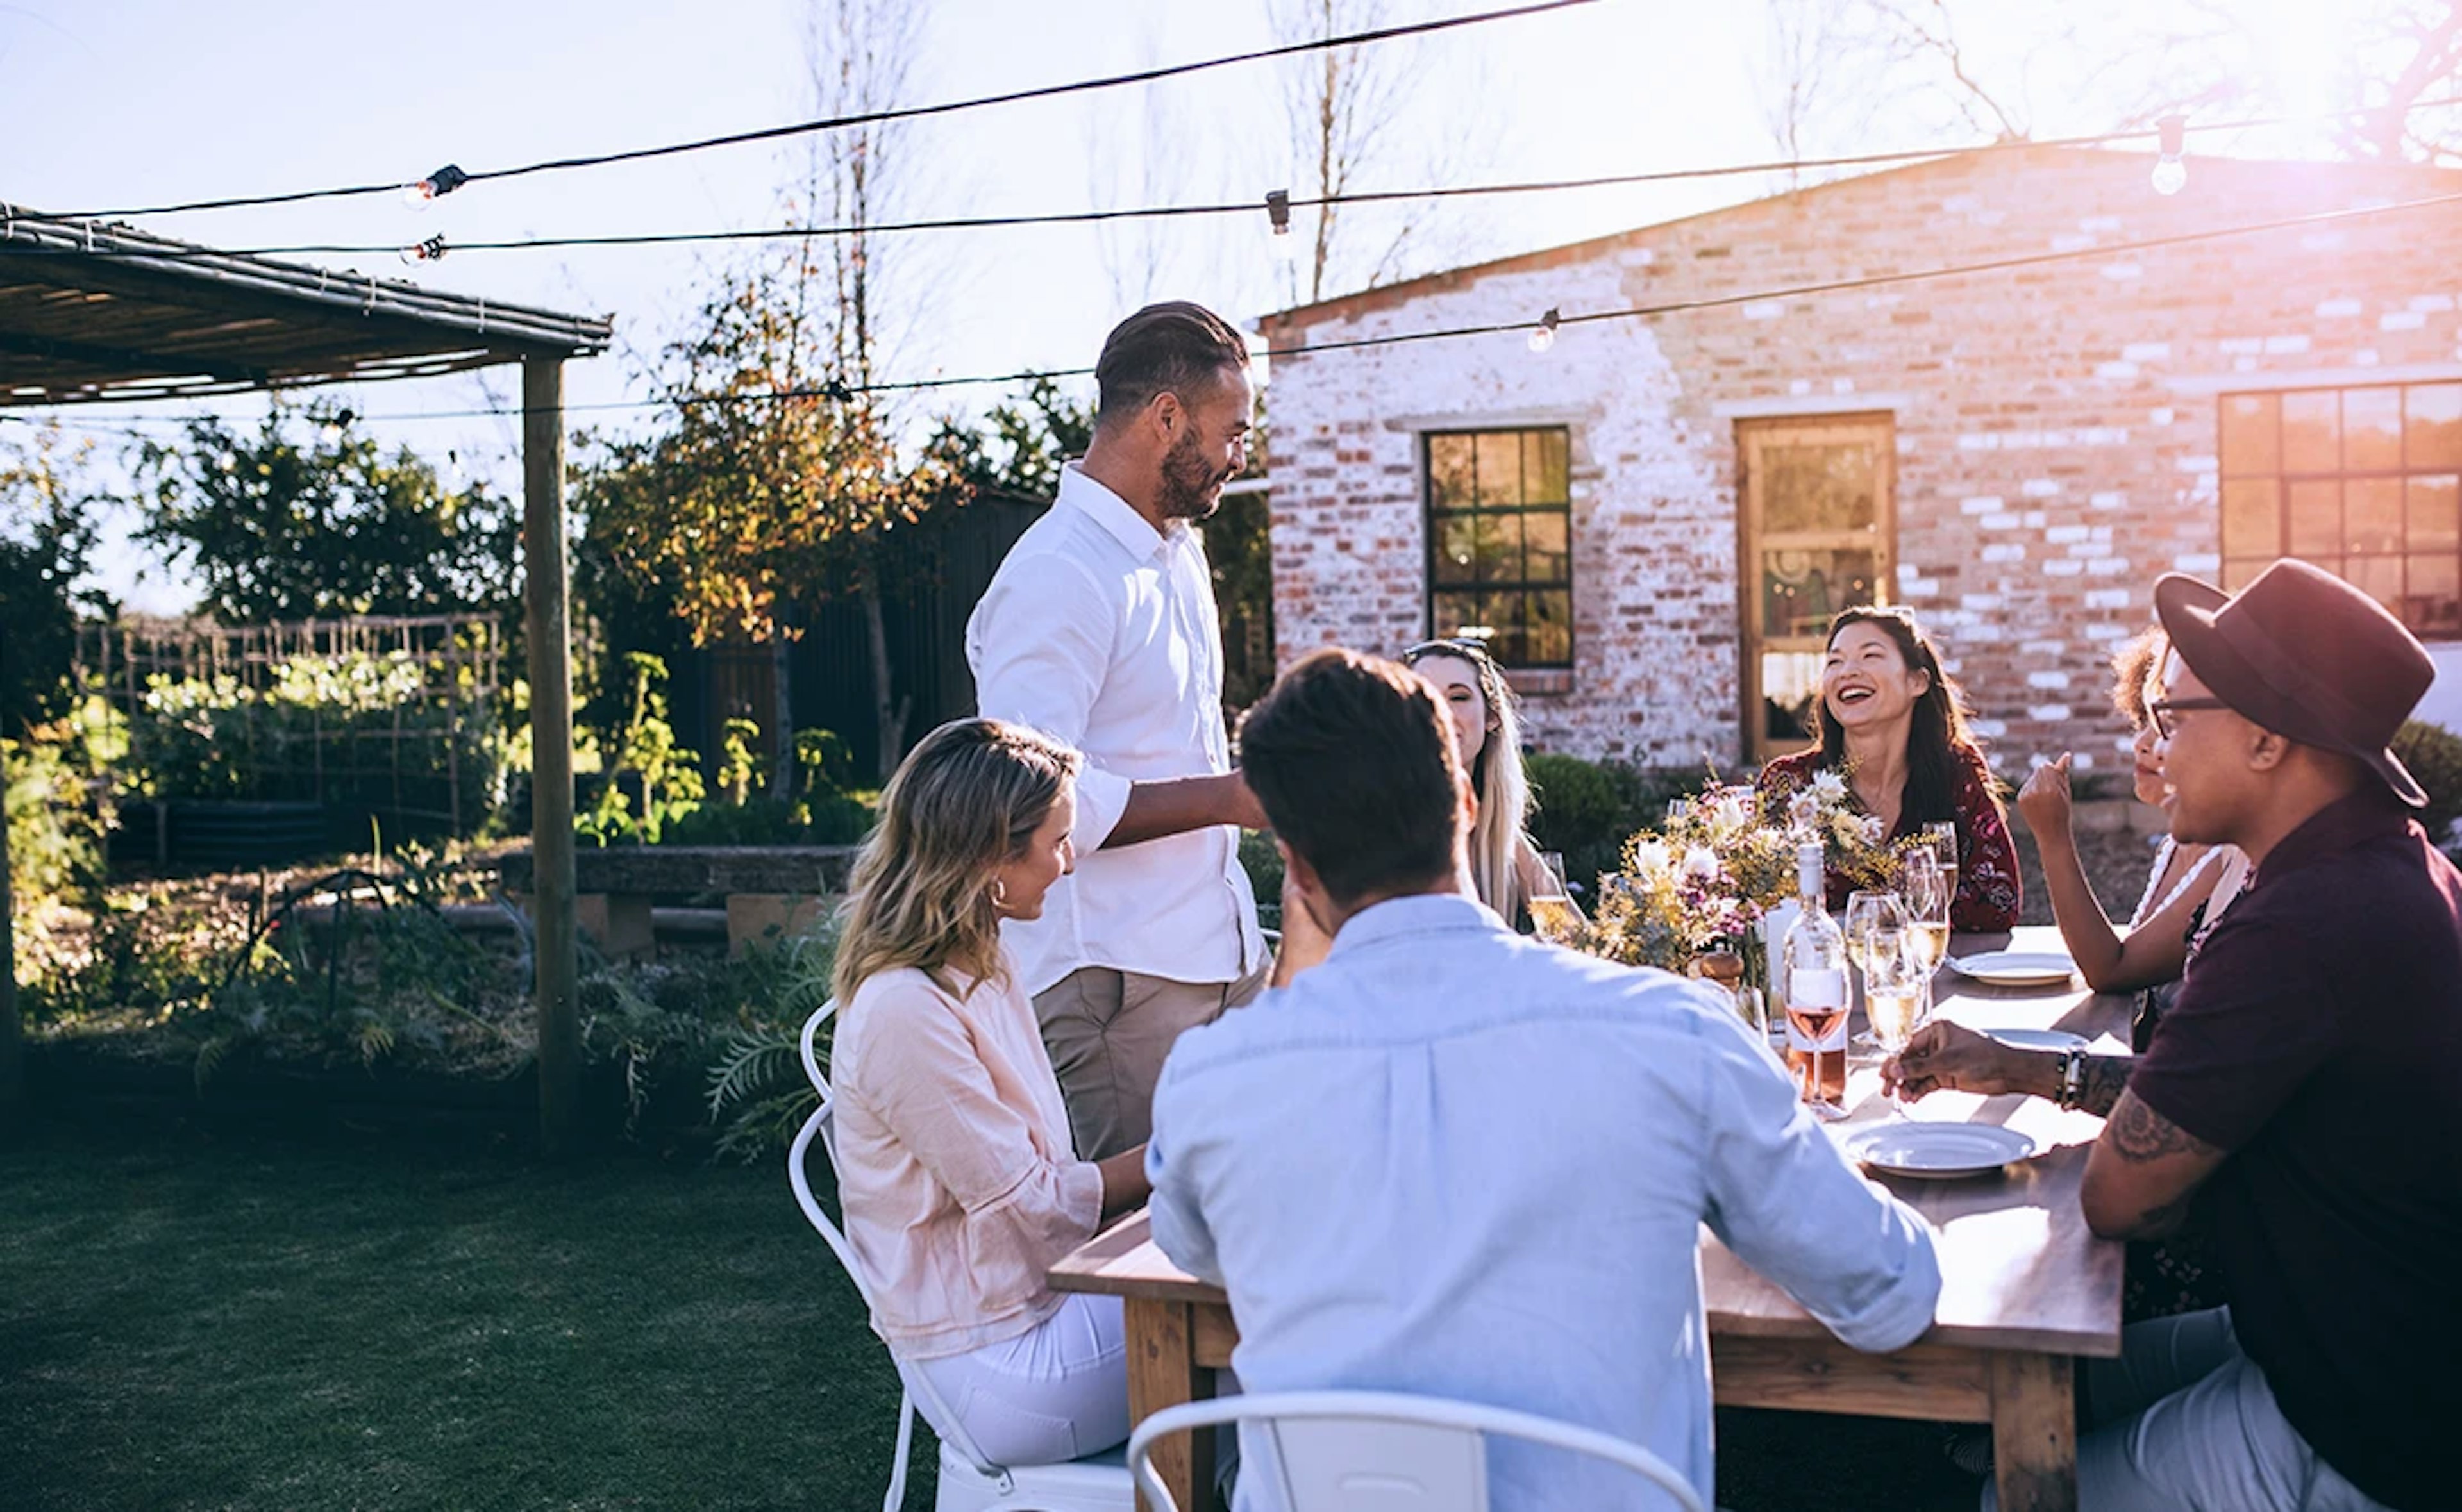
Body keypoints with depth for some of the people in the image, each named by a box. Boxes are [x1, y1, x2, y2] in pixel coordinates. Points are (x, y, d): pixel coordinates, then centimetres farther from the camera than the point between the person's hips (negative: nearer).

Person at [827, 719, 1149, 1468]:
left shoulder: (983, 971, 8)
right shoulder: (906, 1013, -22)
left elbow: (1036, 1168, 8)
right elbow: (1030, 1203, -17)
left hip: (1036, 1303, 9)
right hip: (994, 1368, -9)